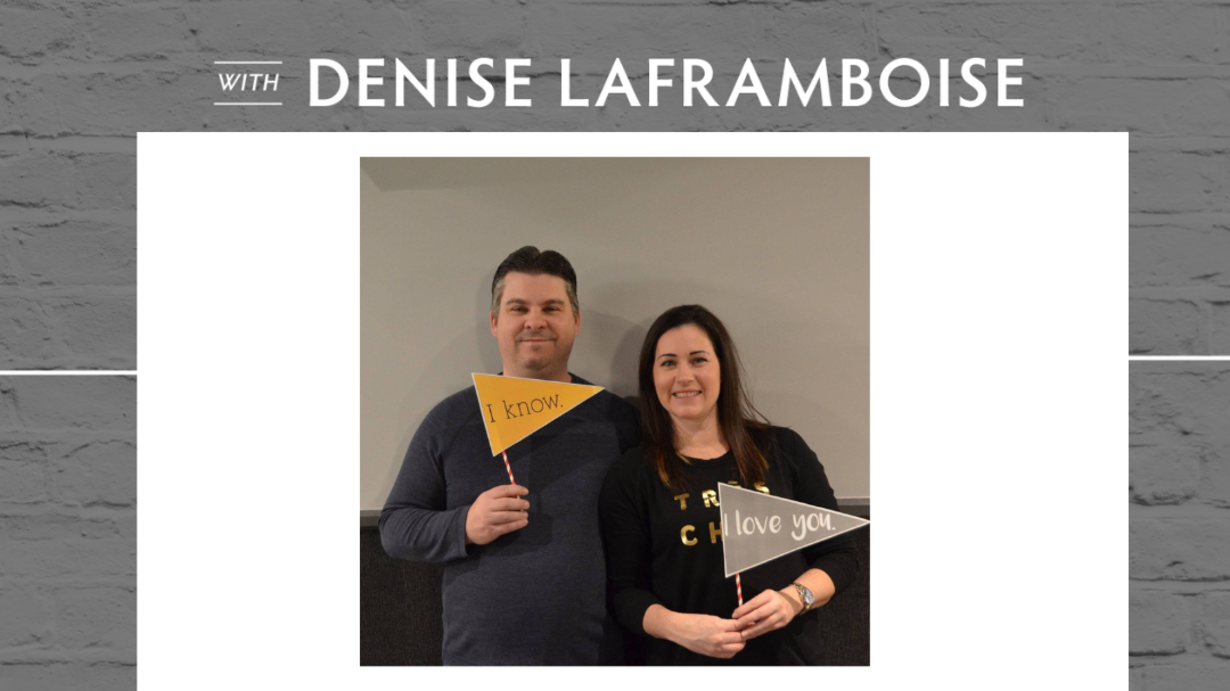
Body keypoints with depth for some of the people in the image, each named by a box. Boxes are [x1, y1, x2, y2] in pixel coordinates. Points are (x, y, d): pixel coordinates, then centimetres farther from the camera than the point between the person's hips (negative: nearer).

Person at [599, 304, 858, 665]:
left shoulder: (784, 450, -1)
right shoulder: (630, 476, -4)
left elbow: (839, 554, 3)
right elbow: (624, 590, -4)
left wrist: (795, 598, -15)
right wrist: (676, 626, -22)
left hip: (791, 656, 1)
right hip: (683, 660, -1)